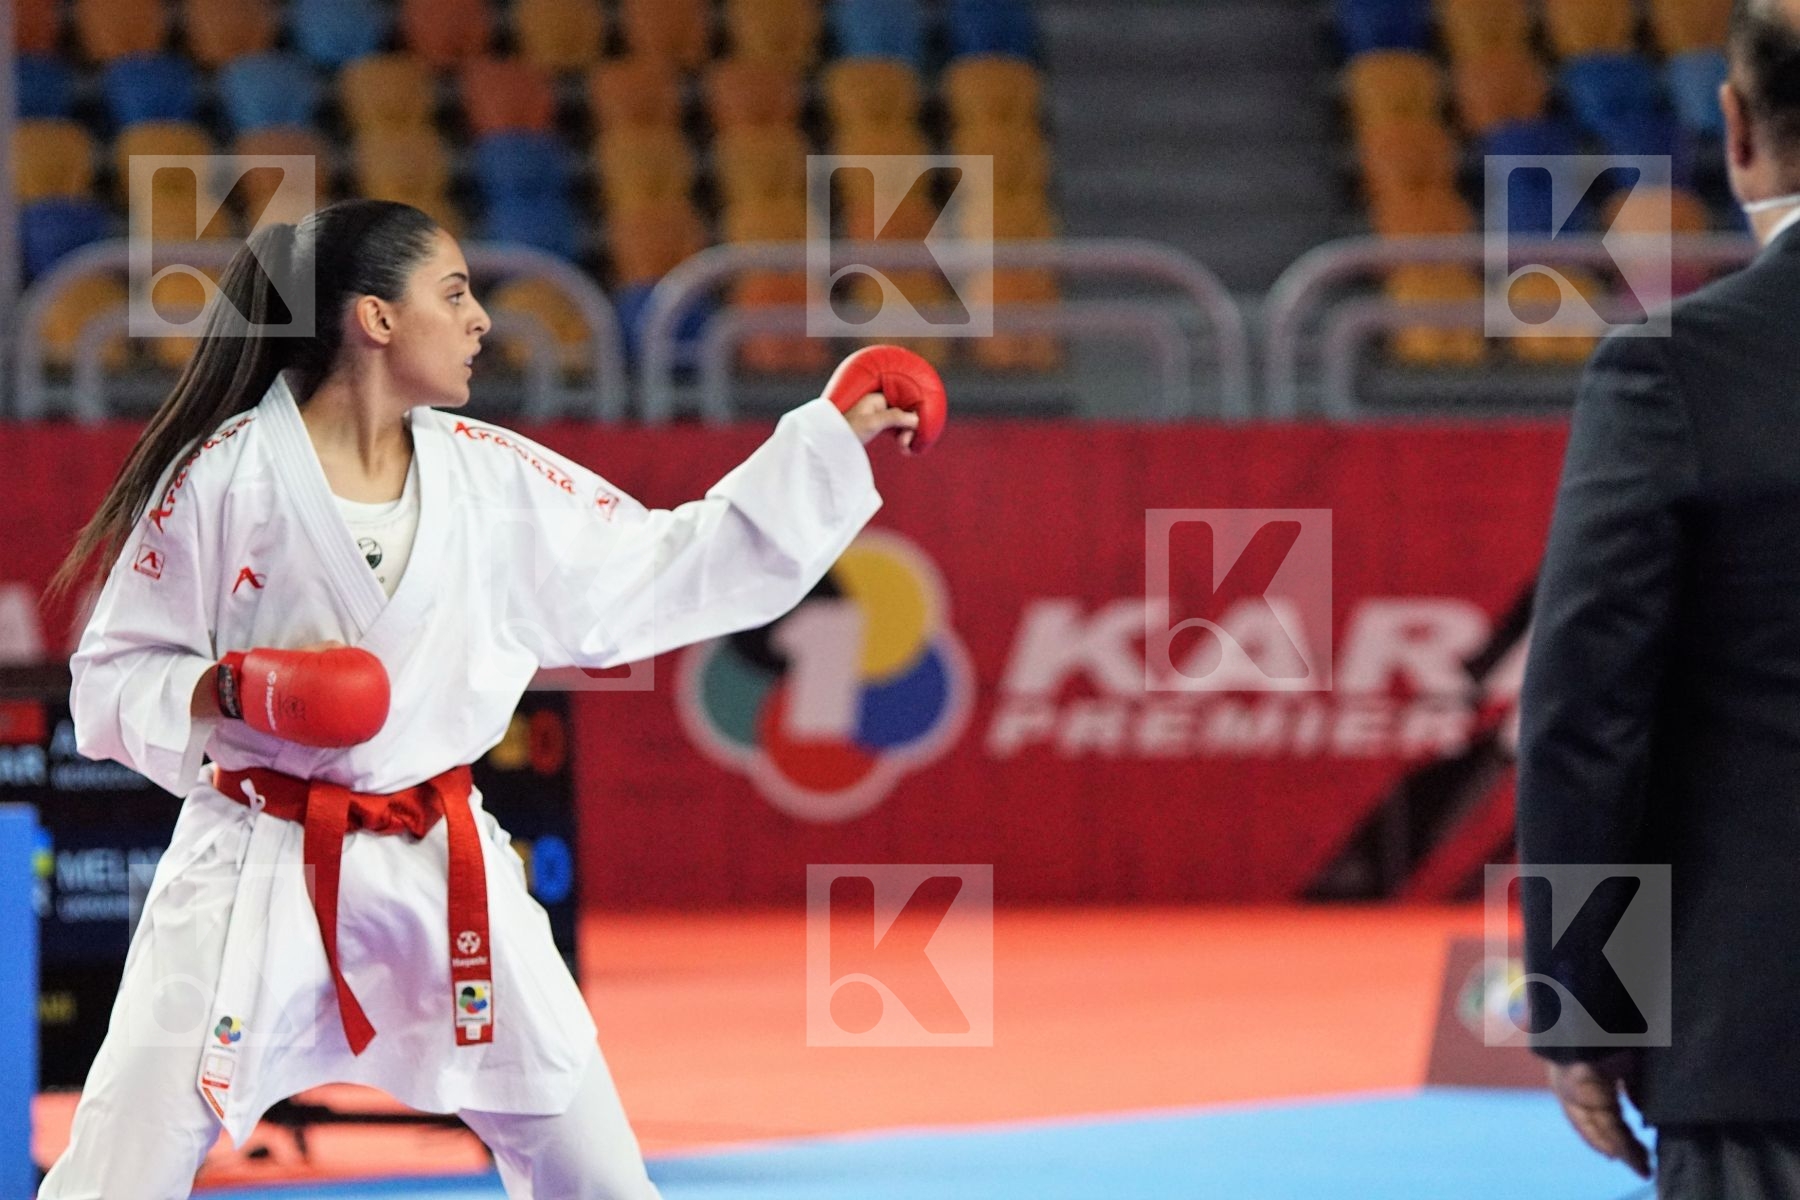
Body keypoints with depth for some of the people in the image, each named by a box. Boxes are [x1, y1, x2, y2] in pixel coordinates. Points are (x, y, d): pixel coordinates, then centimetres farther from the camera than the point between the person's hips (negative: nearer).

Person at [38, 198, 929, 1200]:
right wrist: (226, 693, -23)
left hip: (442, 874, 5)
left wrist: (832, 436, 10)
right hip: (261, 873, -4)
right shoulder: (226, 473, -8)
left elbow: (670, 566, 11)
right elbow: (118, 676, -3)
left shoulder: (491, 476, 4)